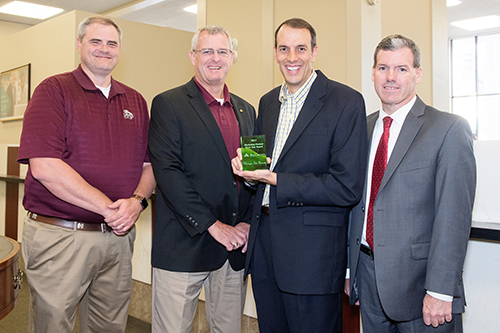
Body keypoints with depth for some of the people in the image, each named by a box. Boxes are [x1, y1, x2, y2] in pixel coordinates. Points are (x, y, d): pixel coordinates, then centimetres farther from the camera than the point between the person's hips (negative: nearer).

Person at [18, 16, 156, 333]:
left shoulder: (135, 101, 12)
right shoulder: (54, 90, -4)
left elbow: (149, 163, 10)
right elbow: (44, 167, -16)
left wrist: (137, 201, -11)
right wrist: (109, 207, -17)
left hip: (119, 235, 5)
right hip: (58, 236, -4)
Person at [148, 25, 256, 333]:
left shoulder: (246, 111, 14)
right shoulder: (168, 104, -2)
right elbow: (167, 172, -12)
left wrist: (248, 222, -2)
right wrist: (213, 226, -15)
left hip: (235, 246, 5)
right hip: (184, 247, -5)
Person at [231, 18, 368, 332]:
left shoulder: (347, 102, -11)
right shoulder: (268, 101, 11)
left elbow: (347, 188, -17)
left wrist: (275, 180, -18)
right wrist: (246, 165, -4)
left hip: (312, 252, -6)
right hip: (264, 243, 6)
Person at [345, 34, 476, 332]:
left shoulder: (450, 129, -9)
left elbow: (454, 216, -14)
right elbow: (356, 204, 10)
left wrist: (440, 291, -17)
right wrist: (351, 269, 10)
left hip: (417, 281, -5)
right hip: (368, 277, 5)